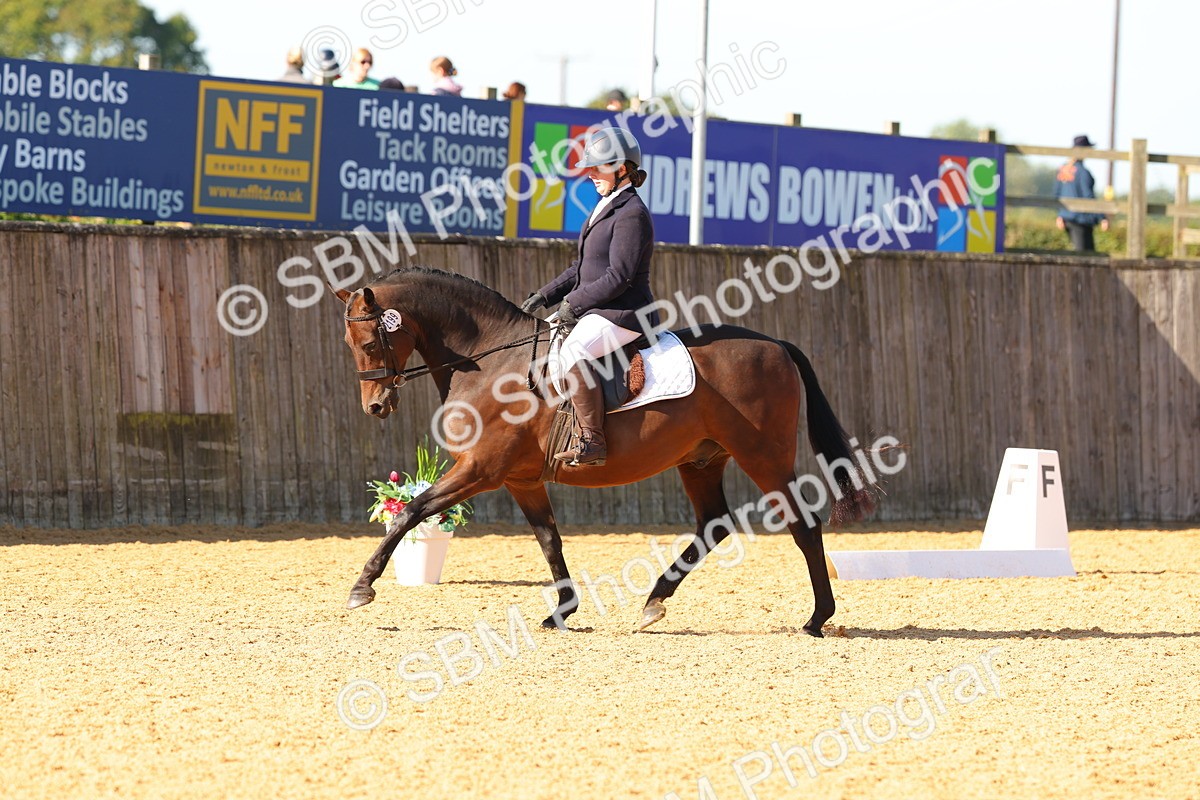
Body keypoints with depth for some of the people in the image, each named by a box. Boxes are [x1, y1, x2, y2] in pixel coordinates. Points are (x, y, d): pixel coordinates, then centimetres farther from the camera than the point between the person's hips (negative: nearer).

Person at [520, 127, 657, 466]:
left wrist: (575, 302, -15)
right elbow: (584, 268, 22)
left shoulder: (632, 214, -15)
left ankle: (593, 441, -34)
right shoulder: (607, 208, 17)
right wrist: (545, 296, 13)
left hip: (623, 314, -11)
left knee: (573, 352, -34)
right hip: (597, 311, 11)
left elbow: (619, 276, -21)